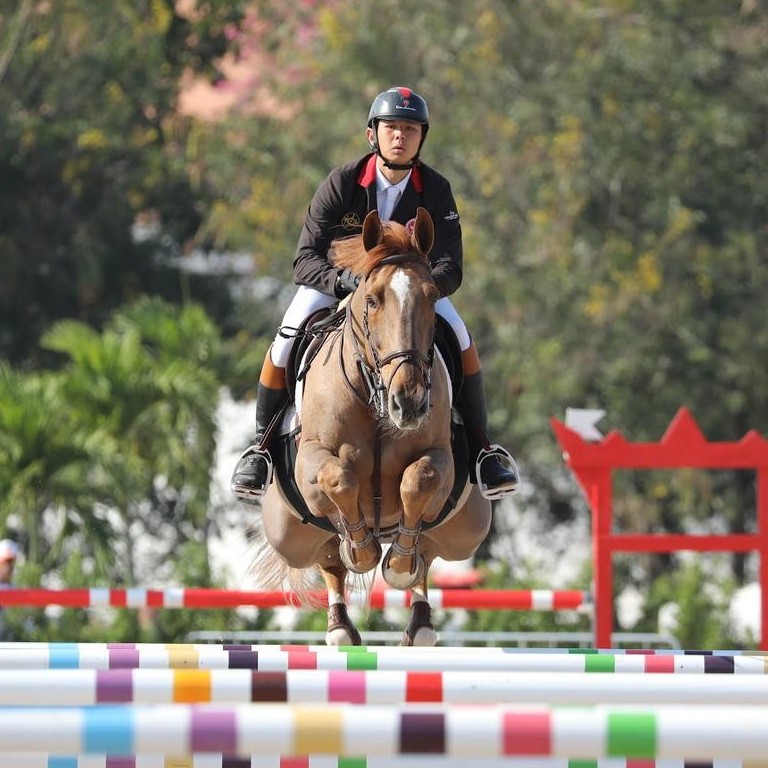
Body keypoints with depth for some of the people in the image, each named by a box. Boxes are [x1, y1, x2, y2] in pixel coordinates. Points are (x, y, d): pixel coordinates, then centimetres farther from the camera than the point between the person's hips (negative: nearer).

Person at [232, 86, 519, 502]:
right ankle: (262, 444, -8)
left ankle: (480, 448, -9)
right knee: (286, 340, -27)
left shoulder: (435, 190, -17)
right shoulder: (341, 183, -22)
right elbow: (305, 259, -24)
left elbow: (450, 267, -21)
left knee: (460, 338, -24)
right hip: (335, 280, -1)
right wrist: (342, 280, -46)